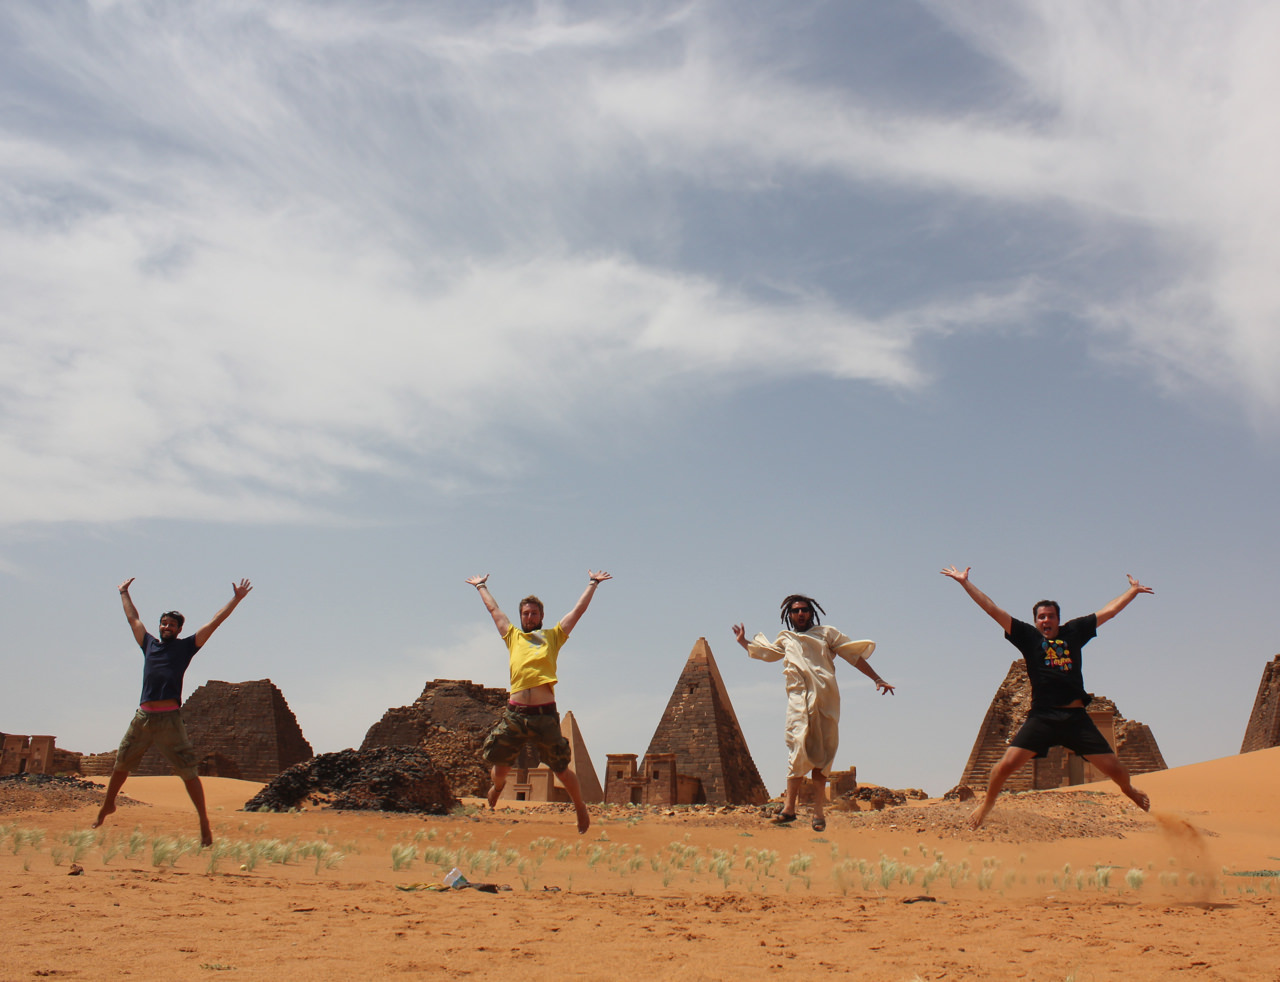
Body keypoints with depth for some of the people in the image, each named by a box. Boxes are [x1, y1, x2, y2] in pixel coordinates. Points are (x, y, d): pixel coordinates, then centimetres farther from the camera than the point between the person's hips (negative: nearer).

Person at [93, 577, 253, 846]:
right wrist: (124, 593, 39)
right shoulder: (149, 644, 17)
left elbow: (214, 623, 6)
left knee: (188, 771, -5)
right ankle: (107, 805, 40)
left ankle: (204, 822, -1)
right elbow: (133, 618, 30)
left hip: (170, 719, -4)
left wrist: (236, 599, 4)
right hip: (143, 717, 5)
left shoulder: (186, 646, 7)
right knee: (120, 765, 17)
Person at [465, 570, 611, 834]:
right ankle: (498, 785, 43)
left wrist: (592, 584, 25)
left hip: (545, 714, -2)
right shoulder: (513, 637, 19)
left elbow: (578, 610, 20)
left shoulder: (553, 636, 16)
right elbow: (494, 609, 31)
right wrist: (481, 587, 41)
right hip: (514, 713, 2)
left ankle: (581, 808, 23)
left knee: (561, 770, 3)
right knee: (498, 767, 8)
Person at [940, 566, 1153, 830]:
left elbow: (1109, 611, 25)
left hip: (1076, 718, 2)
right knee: (1007, 764, -15)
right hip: (1042, 717, -2)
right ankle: (987, 803, 11)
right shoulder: (1028, 636, 9)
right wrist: (965, 583, 3)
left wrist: (1133, 590, 32)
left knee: (1115, 768, 3)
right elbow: (993, 610, 6)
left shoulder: (1073, 631, 15)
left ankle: (1130, 791, 39)